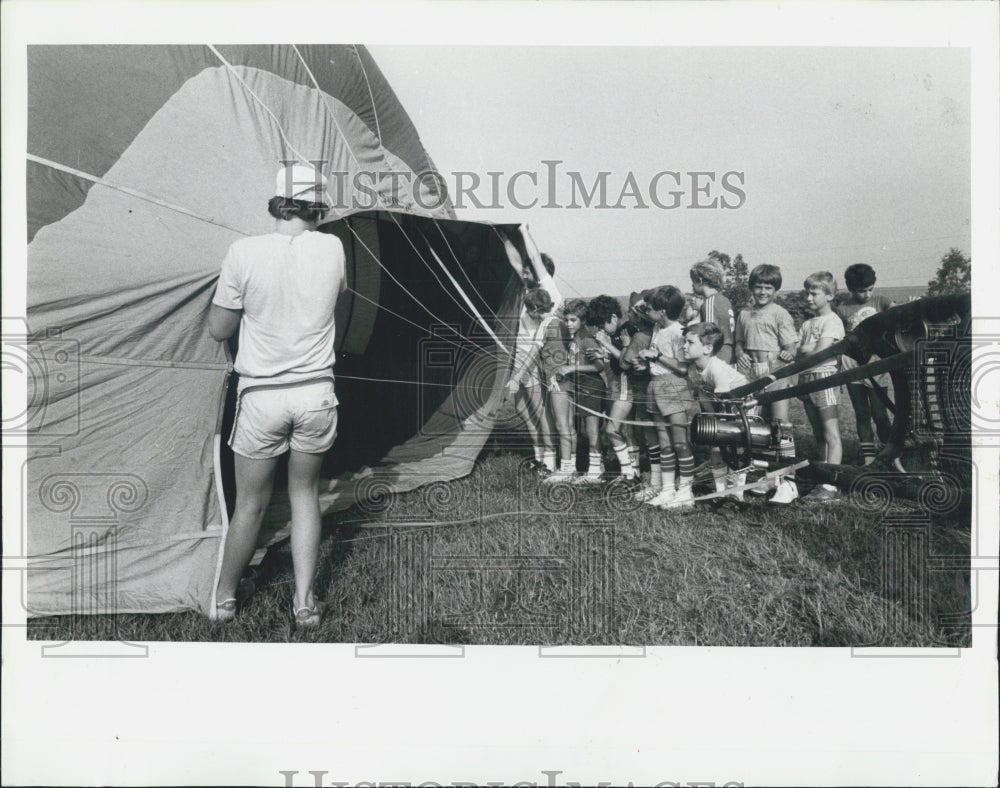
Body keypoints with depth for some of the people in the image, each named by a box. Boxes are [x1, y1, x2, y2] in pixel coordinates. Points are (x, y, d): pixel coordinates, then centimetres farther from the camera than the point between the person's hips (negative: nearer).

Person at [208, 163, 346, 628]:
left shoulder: (244, 252, -9)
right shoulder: (332, 248, -4)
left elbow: (218, 330, 0)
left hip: (261, 395, -1)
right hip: (317, 392, 2)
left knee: (250, 504, 13)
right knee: (305, 493, 18)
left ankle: (224, 598, 31)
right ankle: (305, 601, 19)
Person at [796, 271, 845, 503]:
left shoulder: (832, 321, -7)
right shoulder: (807, 324, 18)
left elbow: (820, 352, -16)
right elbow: (798, 353, 10)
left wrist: (803, 350, 0)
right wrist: (809, 349, -8)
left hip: (823, 377, -8)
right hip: (806, 379, 8)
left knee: (831, 435, -8)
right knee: (819, 436, 11)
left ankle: (831, 486, -10)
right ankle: (824, 481, 16)